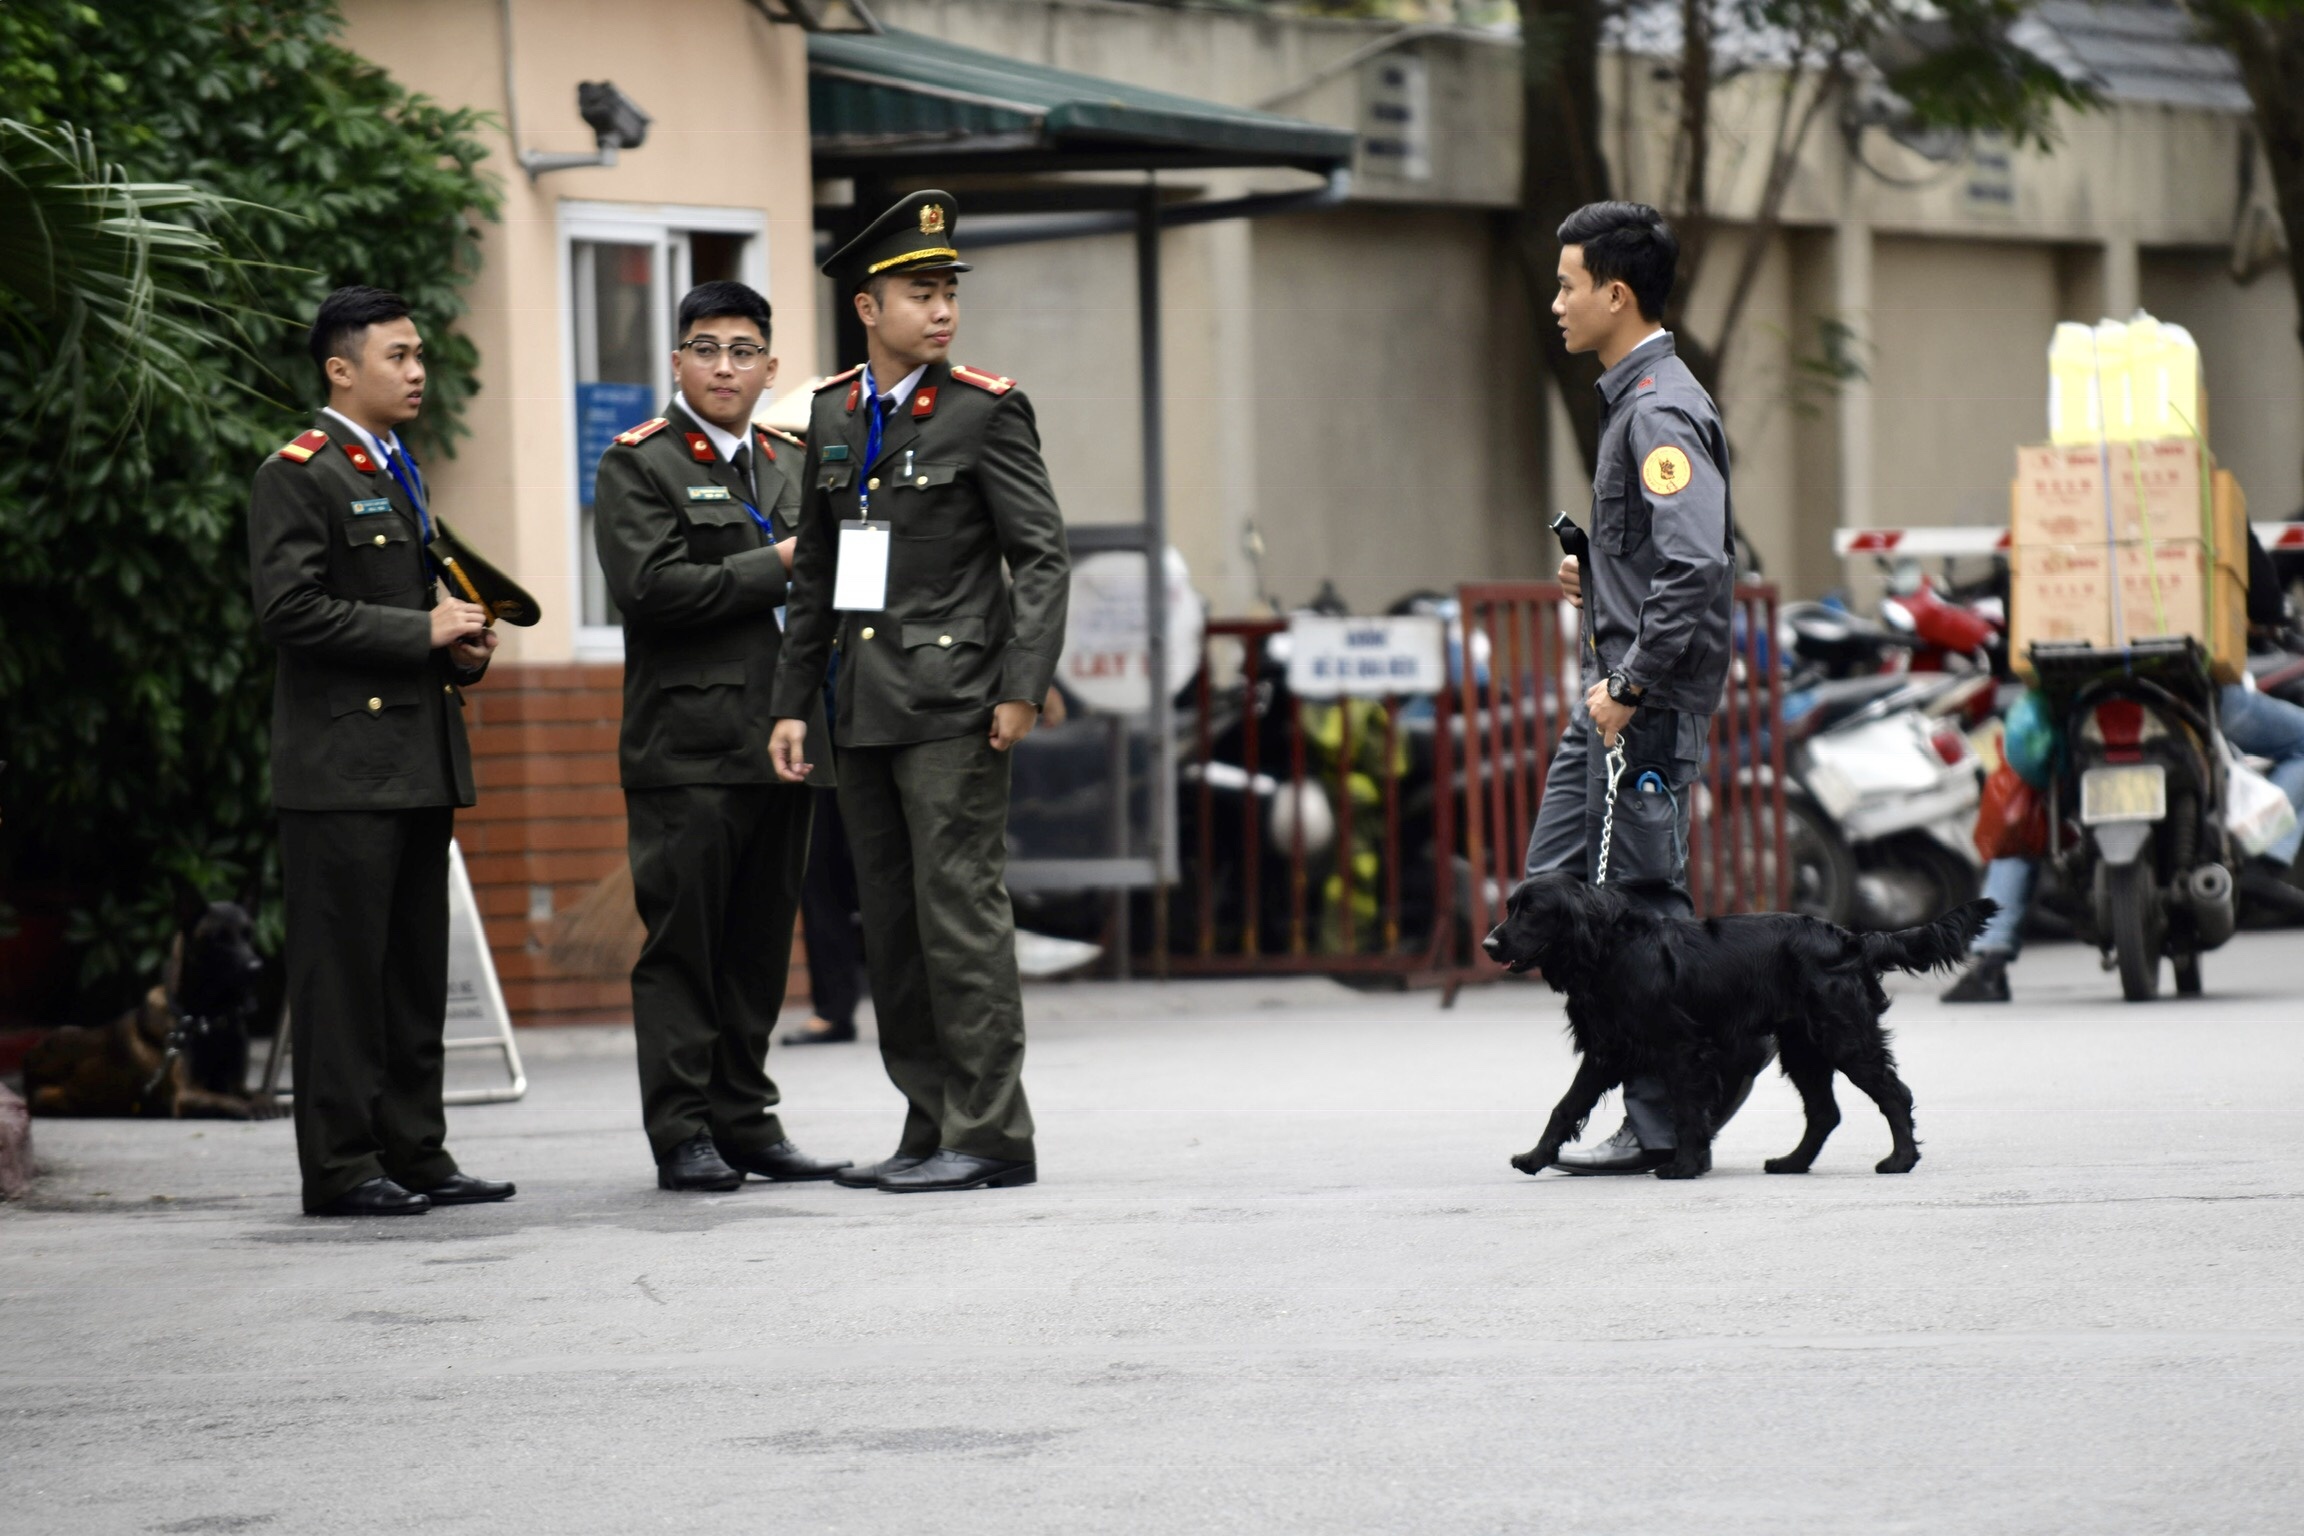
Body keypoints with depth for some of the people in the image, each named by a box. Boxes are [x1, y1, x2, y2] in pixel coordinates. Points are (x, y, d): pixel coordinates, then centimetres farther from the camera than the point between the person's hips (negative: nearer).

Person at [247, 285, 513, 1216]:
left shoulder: (401, 474, 21)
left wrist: (466, 645, 8)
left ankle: (415, 1155, 15)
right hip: (341, 765, -9)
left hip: (419, 759, 9)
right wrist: (423, 631, -16)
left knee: (417, 972, 10)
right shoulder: (297, 476, -7)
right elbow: (289, 608, -17)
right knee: (342, 967, -6)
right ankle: (340, 1166, -4)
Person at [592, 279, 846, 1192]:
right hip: (687, 748, -6)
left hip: (778, 741, 6)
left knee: (760, 946, 8)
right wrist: (773, 566, -11)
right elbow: (649, 586, -15)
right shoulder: (638, 466, -2)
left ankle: (747, 1122, 14)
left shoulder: (790, 466, 18)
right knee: (682, 944, -5)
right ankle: (682, 1134, -2)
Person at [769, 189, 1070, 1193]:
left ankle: (990, 1136, -5)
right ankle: (930, 1131, 14)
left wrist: (1023, 687, -15)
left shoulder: (984, 410, -3)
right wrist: (793, 702, 13)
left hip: (953, 707, -6)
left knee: (961, 912, -8)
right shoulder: (833, 415, 12)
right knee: (890, 926, 8)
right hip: (865, 712, 6)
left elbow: (1042, 556, -6)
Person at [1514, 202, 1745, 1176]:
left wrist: (1632, 687, -22)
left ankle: (1663, 1125, 0)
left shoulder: (1663, 411, -16)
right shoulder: (1630, 400, 16)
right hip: (1612, 692, 10)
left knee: (1639, 900, -6)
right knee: (1555, 877, 10)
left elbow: (1697, 563, -26)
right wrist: (1595, 581, 11)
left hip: (1651, 702, -10)